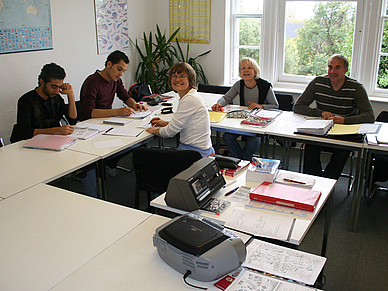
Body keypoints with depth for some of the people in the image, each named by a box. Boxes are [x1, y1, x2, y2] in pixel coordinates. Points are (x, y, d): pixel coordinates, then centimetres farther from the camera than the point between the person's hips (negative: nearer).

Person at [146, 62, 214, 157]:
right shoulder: (188, 97, 9)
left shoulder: (190, 99, -21)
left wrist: (155, 130, 1)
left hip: (195, 152, -9)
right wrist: (166, 123, 17)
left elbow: (171, 131, -18)